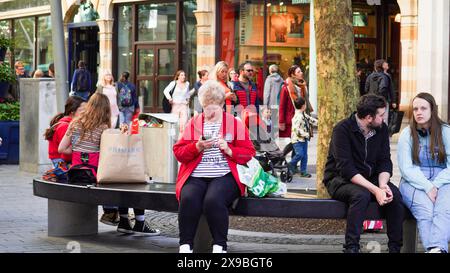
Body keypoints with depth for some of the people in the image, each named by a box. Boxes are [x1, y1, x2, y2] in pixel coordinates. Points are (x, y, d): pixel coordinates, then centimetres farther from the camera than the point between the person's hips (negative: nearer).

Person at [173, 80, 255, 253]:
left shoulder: (235, 124, 14)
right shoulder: (193, 123, 18)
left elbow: (249, 153, 9)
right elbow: (178, 153, 11)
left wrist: (229, 150, -8)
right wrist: (197, 147, -7)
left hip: (224, 176, -2)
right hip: (195, 177, 2)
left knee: (213, 200, -35)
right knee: (188, 199, -32)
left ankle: (219, 246, -19)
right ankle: (185, 245, -22)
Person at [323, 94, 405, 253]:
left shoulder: (382, 129, 1)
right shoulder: (342, 129, -18)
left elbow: (385, 162, 1)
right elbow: (346, 168, -26)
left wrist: (382, 185, -22)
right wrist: (375, 190, -33)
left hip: (369, 178, 5)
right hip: (340, 179, -5)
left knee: (395, 195, -22)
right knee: (361, 195, -36)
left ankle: (395, 247, -13)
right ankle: (351, 247, -32)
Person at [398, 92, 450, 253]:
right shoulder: (407, 134, 5)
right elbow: (406, 168, -2)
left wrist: (435, 185, -14)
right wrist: (427, 187, -16)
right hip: (414, 183, 0)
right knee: (425, 208, -33)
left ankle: (437, 248, -51)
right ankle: (433, 249, -43)